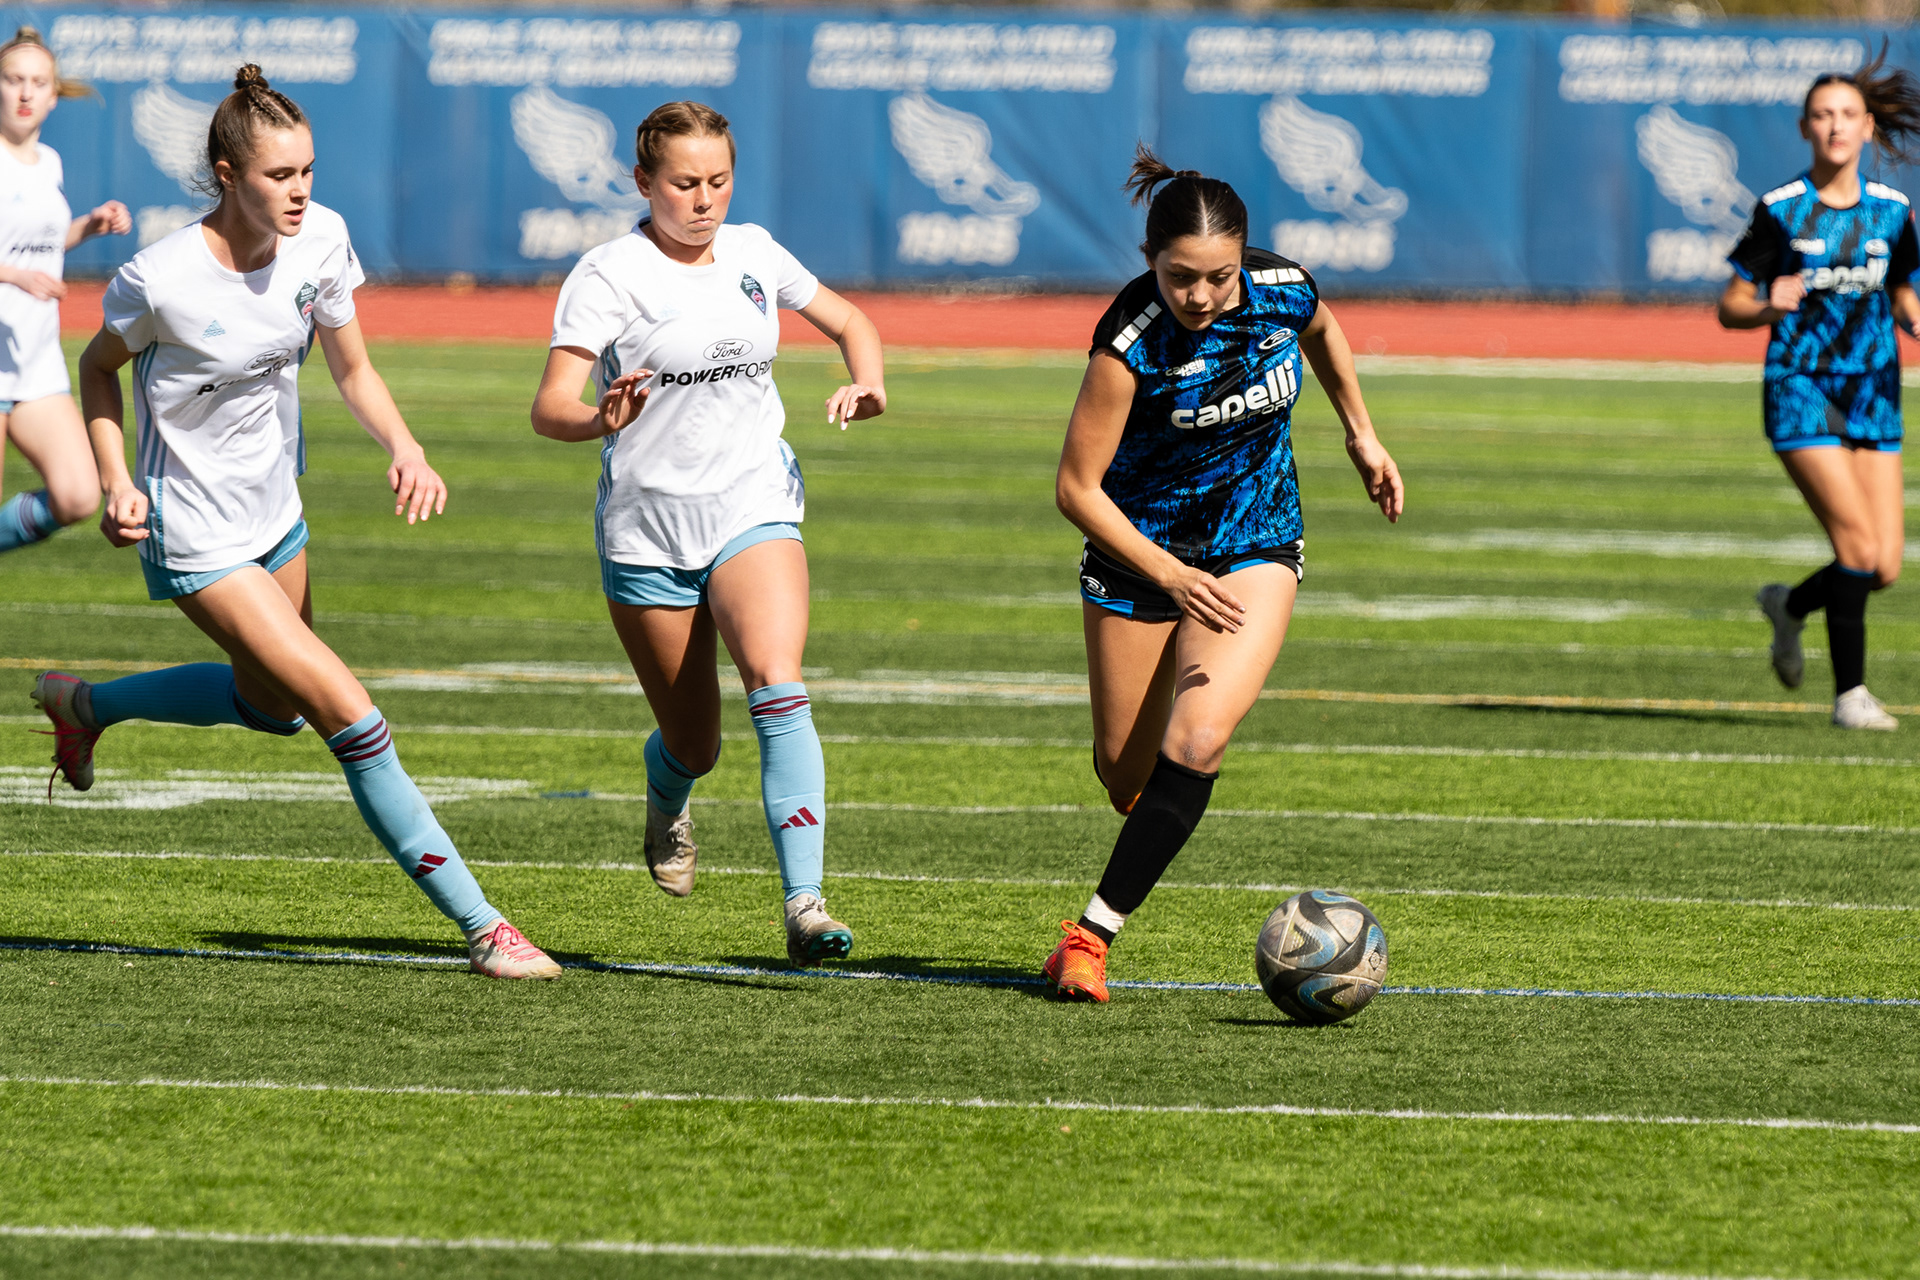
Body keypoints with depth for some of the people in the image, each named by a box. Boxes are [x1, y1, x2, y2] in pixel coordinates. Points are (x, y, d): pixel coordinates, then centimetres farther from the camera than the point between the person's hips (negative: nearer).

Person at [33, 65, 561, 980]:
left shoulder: (320, 239, -9)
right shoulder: (163, 280, -25)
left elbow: (350, 367, 4)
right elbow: (99, 365, -5)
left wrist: (404, 448, -13)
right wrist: (116, 482, -15)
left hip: (275, 513, 8)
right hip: (196, 538, -8)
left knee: (274, 705, 28)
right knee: (350, 716, -14)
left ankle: (82, 703, 50)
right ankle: (480, 925, -10)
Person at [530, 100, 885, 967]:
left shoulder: (753, 254, 5)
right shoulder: (608, 275, -9)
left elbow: (848, 322, 22)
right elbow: (550, 407, -17)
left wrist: (868, 386, 1)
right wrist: (601, 420, -40)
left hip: (754, 506, 2)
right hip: (648, 524, -2)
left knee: (778, 688, -24)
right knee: (694, 742, 7)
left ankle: (804, 906, -31)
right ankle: (667, 798, 47)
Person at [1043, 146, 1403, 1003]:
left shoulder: (1283, 289, -15)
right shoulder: (1131, 341, -27)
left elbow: (1322, 331, 12)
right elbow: (1077, 487, -21)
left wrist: (1361, 434, 15)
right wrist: (1169, 577, -29)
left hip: (1255, 550, 2)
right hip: (1139, 549, -1)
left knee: (1197, 741, -20)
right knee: (1125, 771, 7)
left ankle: (1094, 933, -16)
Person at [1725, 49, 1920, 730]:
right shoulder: (1781, 210, -5)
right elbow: (1731, 307, -1)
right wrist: (1768, 306, -23)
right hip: (1801, 391, -4)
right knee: (1859, 547, -17)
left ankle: (1790, 606, 30)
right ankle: (1850, 693, -2)